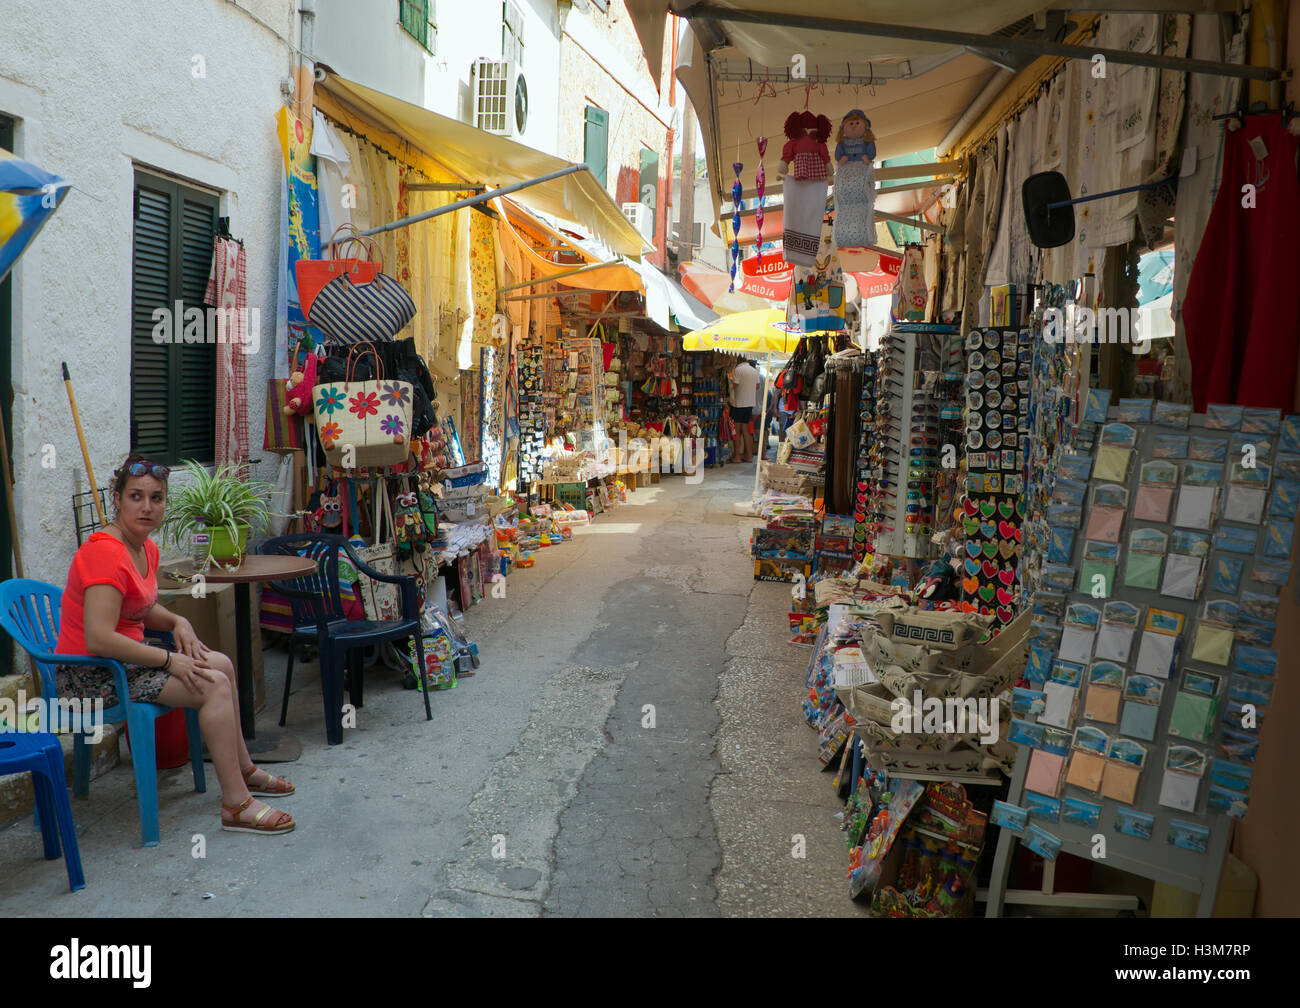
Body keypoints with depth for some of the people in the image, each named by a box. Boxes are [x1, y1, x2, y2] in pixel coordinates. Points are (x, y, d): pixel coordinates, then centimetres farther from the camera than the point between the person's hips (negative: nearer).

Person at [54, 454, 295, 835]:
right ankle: (236, 805, -13)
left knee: (221, 664, 11)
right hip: (88, 675, -10)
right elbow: (98, 639, -32)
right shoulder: (105, 553, -24)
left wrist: (178, 623, 0)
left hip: (120, 657, 10)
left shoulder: (147, 549, 7)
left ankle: (243, 770, 23)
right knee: (215, 686, -18)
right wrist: (169, 659, -25)